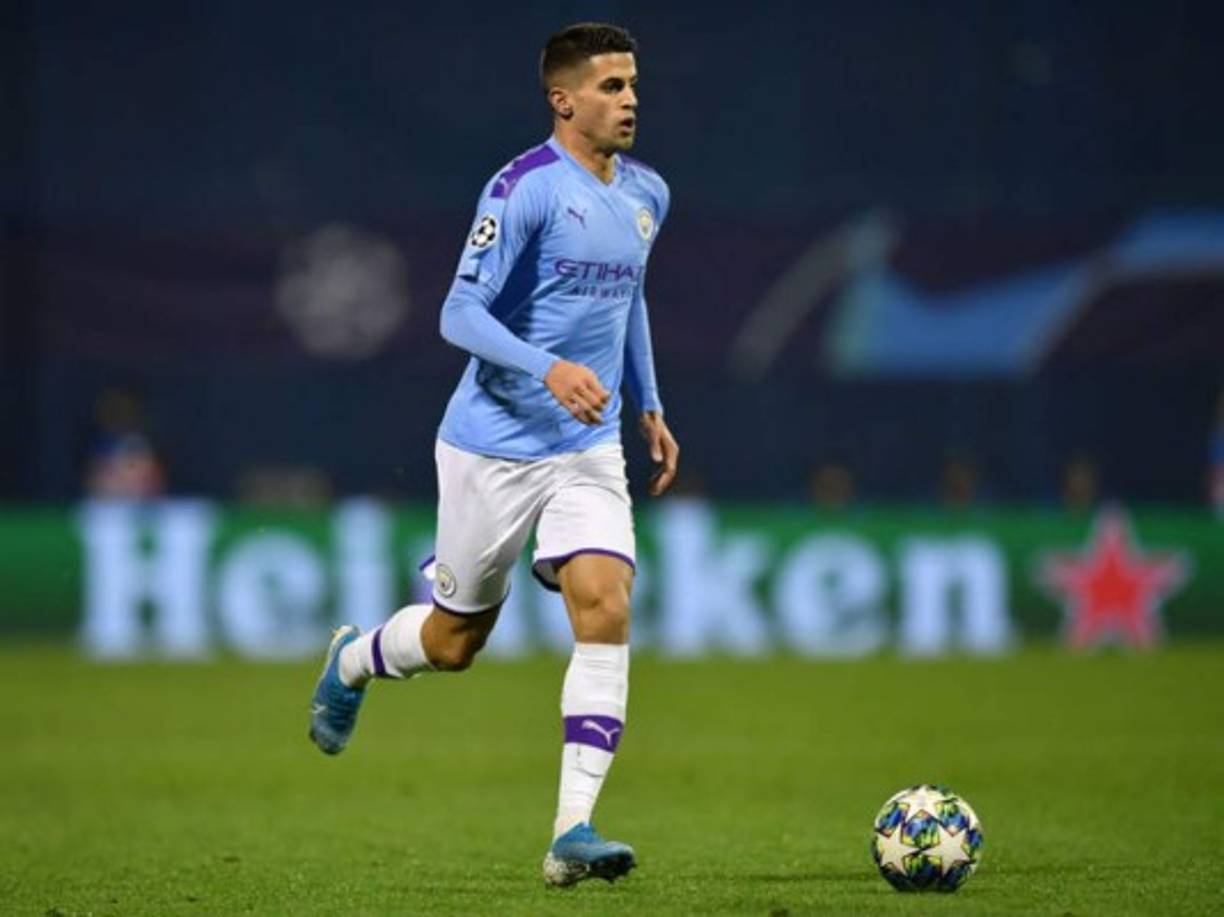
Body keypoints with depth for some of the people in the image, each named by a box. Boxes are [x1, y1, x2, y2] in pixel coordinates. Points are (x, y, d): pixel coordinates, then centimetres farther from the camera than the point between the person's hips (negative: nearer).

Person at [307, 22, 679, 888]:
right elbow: (460, 313, -18)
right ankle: (351, 661, 43)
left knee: (607, 612, -16)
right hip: (494, 448, -5)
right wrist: (550, 370, -31)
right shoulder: (523, 189, -15)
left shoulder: (646, 194, 8)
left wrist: (650, 407, 21)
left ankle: (574, 831, -17)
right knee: (454, 641, 8)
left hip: (590, 450, 5)